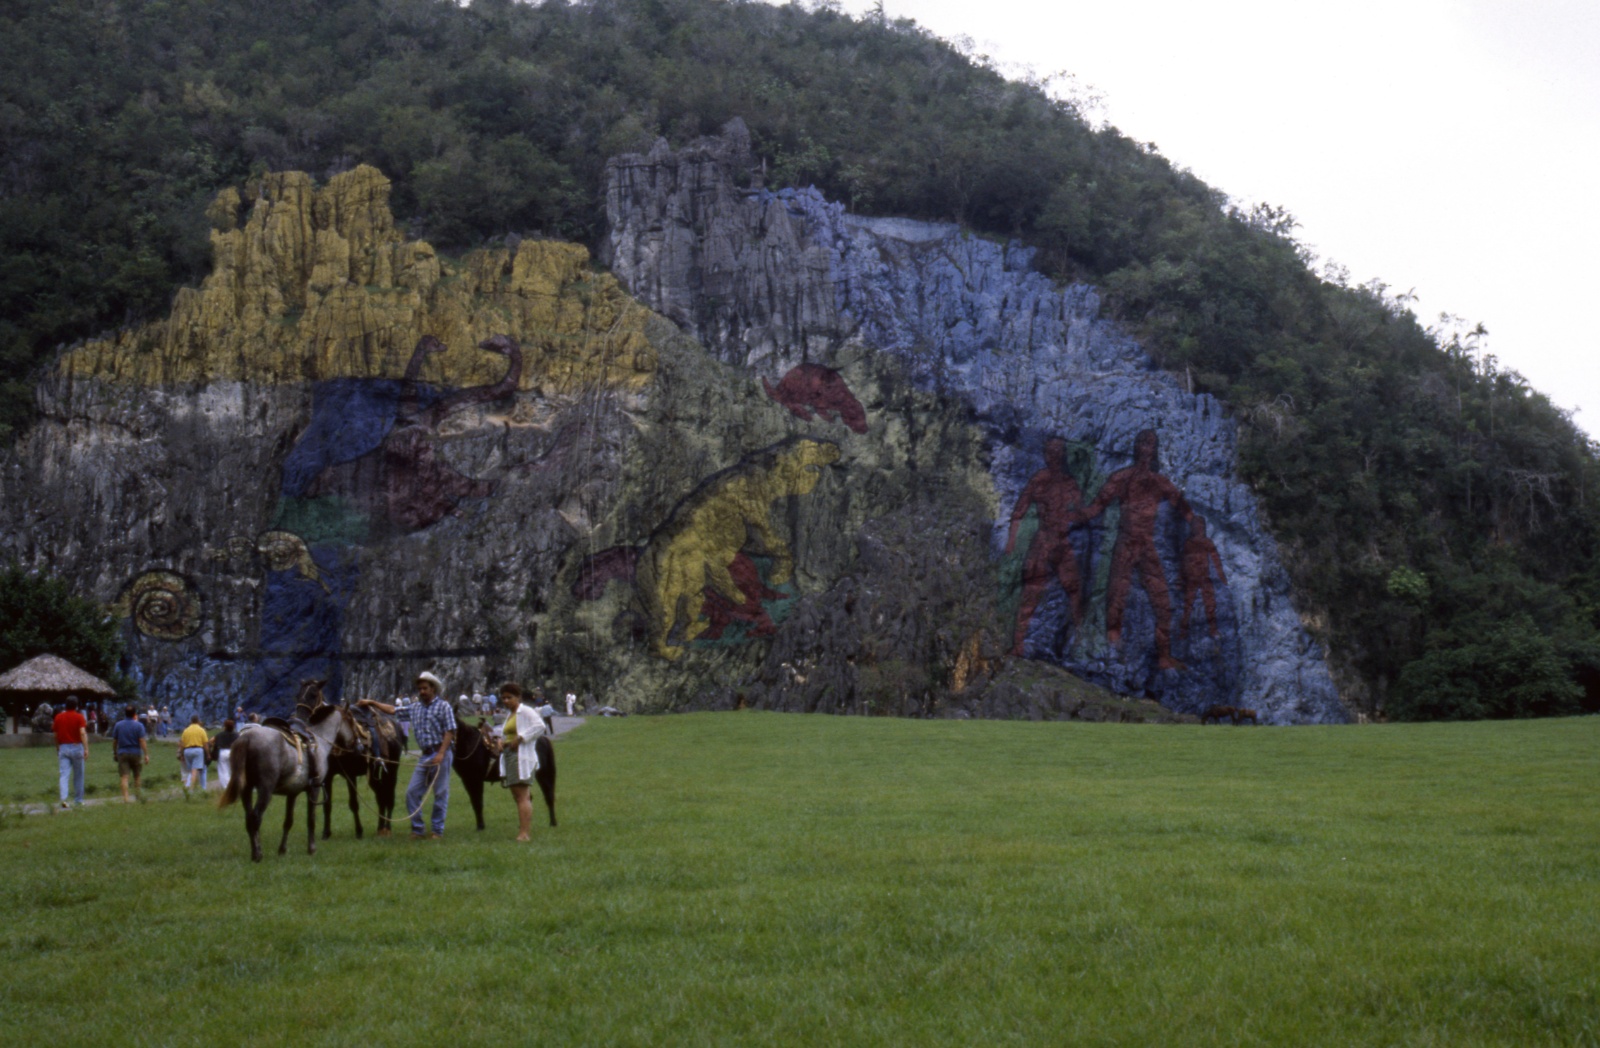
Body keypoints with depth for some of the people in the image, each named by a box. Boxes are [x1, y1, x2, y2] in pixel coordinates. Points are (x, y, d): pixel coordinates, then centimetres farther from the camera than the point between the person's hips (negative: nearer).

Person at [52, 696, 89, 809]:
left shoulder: (58, 717, 5)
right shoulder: (79, 717, -5)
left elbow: (56, 735, 11)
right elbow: (82, 733, -16)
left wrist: (57, 749, 23)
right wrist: (86, 748, -21)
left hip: (63, 747, 2)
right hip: (76, 747, -2)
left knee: (64, 775, -4)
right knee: (78, 776, 10)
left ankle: (63, 798, -23)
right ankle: (78, 801, 17)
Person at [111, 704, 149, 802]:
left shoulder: (118, 725, 2)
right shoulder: (139, 725, -6)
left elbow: (114, 741, 6)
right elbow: (142, 741, -12)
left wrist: (115, 752, 21)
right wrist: (146, 754, -10)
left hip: (122, 753, 1)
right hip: (136, 753, -1)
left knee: (124, 777, -5)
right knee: (137, 776, 15)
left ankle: (125, 798, -15)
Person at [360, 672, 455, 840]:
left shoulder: (443, 706, -5)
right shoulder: (416, 707, 14)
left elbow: (450, 731, -11)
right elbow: (393, 710, 20)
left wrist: (441, 754, -18)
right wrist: (372, 703, 14)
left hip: (441, 754, -7)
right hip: (424, 755, 7)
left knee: (441, 793, -1)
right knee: (412, 792, 3)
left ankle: (438, 831, 6)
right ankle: (417, 829, 10)